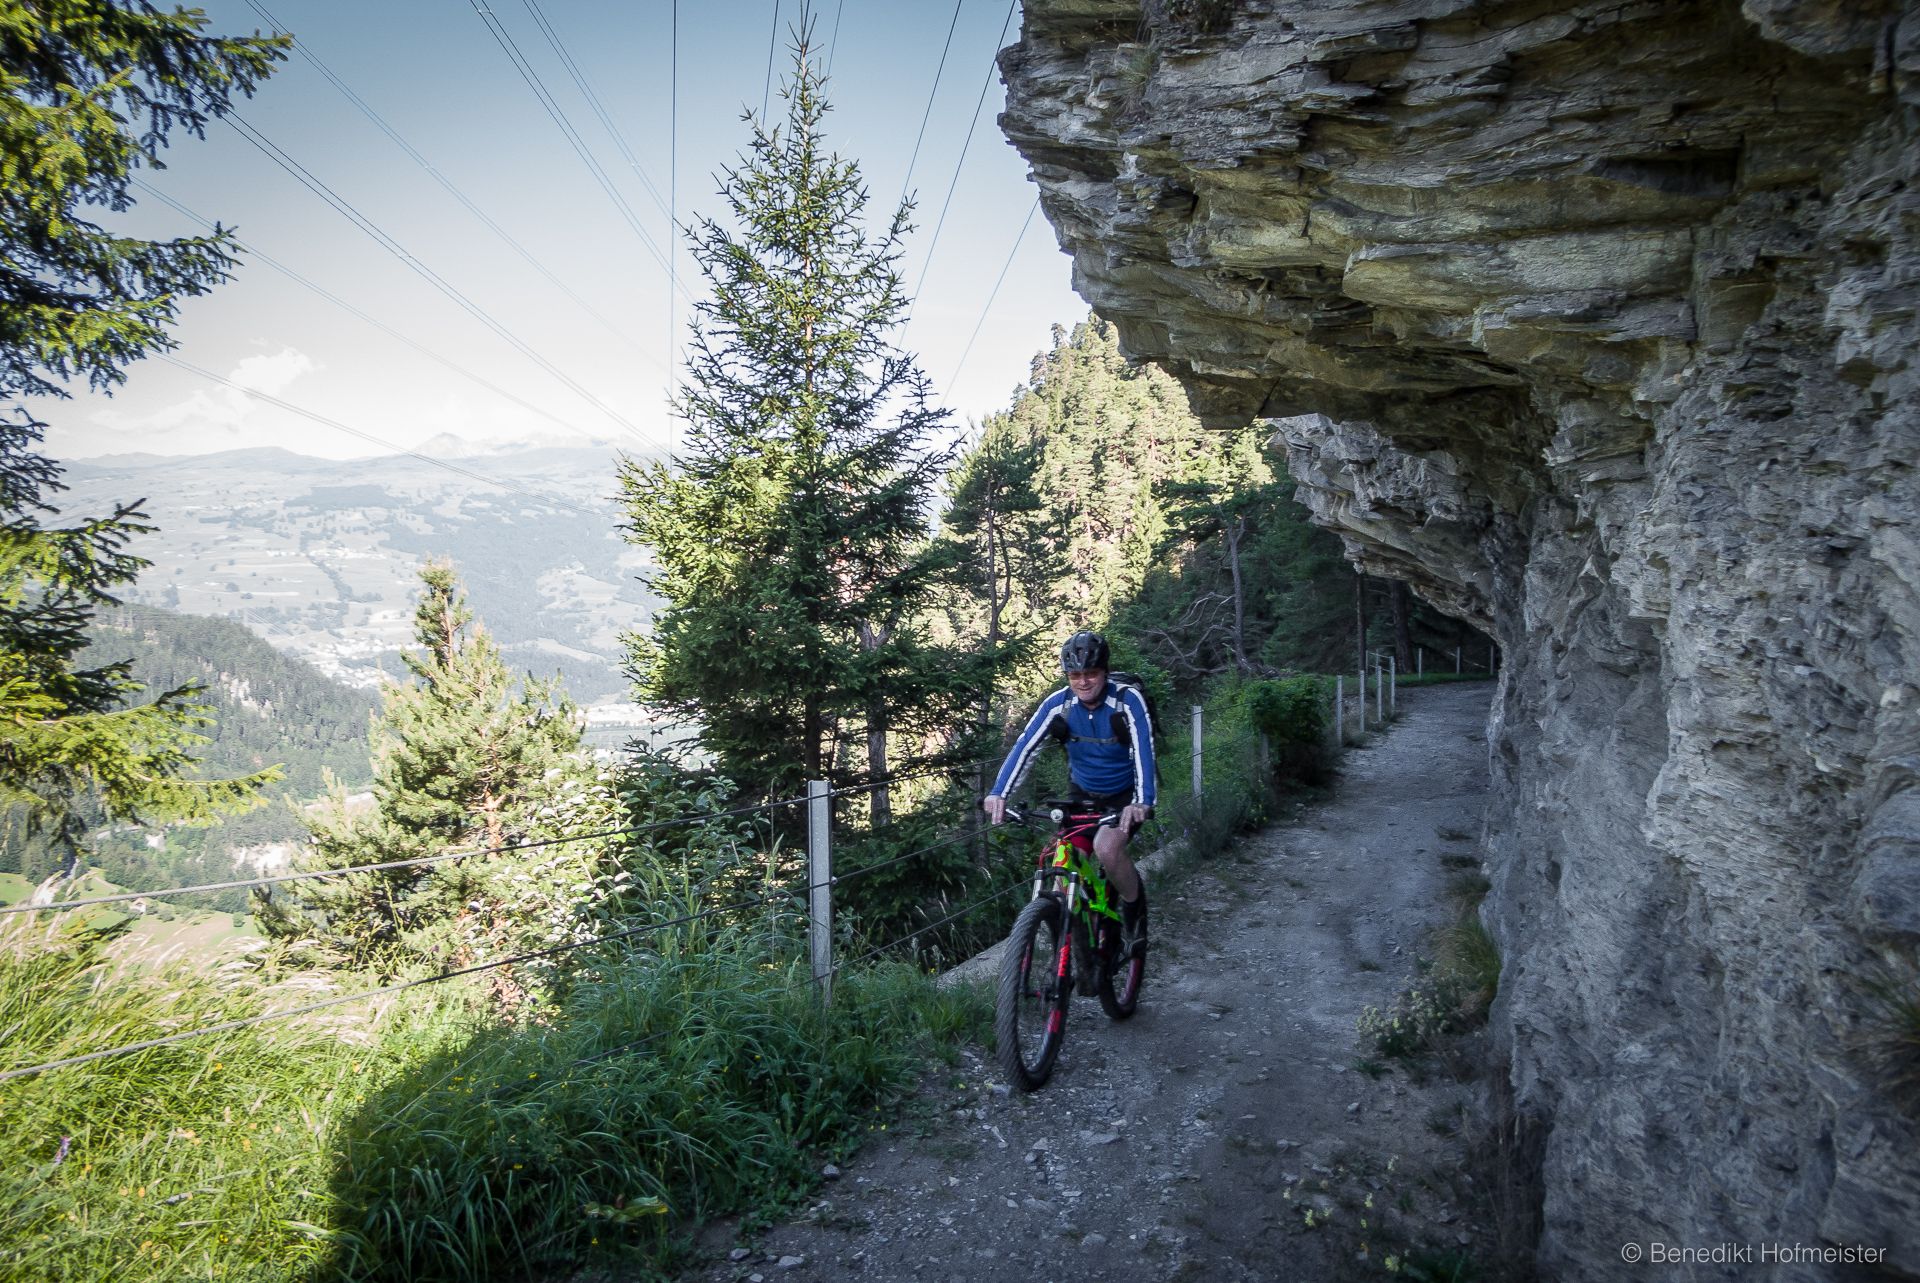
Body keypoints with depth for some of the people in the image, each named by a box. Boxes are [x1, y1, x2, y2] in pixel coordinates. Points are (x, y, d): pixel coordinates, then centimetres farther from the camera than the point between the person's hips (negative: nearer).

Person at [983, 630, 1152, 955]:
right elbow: (1025, 748, -23)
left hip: (1125, 797, -4)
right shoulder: (1057, 704, -16)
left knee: (1107, 848, -29)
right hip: (1084, 796, 4)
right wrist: (999, 794, -37)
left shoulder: (1127, 700, -23)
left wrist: (1141, 802, -50)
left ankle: (1135, 911, -2)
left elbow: (1143, 752, -34)